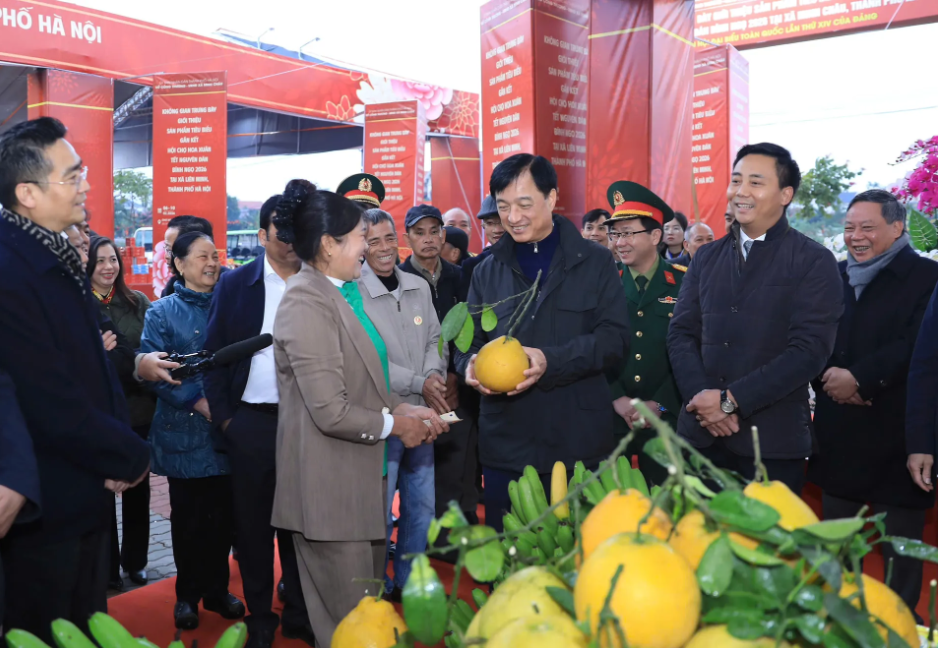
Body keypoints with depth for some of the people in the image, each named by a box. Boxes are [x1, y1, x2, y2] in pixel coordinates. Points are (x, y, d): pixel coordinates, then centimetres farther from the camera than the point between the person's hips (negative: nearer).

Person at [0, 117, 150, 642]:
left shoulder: (60, 260, 6)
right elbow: (56, 411, -26)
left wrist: (120, 450, -2)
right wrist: (132, 458, -11)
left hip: (87, 497, 8)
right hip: (47, 509, -8)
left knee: (90, 628, 23)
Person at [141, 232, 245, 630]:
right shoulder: (163, 312, 0)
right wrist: (197, 401, -16)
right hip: (184, 433, -2)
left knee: (223, 515, 8)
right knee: (189, 518, 8)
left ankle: (217, 589, 25)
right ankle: (187, 594, 24)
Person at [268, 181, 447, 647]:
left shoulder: (341, 293, 9)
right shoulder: (308, 302, -20)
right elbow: (332, 411, -24)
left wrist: (402, 408, 1)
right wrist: (393, 424, -9)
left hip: (360, 481, 9)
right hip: (330, 491, -9)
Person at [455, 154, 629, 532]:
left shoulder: (595, 263, 4)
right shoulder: (487, 273, 13)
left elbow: (615, 337, -5)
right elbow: (468, 343, 13)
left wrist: (551, 361, -20)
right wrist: (471, 366, -11)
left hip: (578, 444, -2)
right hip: (505, 446, 3)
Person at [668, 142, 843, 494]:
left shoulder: (815, 262, -3)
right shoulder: (707, 257, 10)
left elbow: (810, 350, -12)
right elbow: (681, 332, 6)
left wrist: (730, 399, -16)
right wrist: (702, 399, -10)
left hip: (772, 438, -4)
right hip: (700, 432, 4)